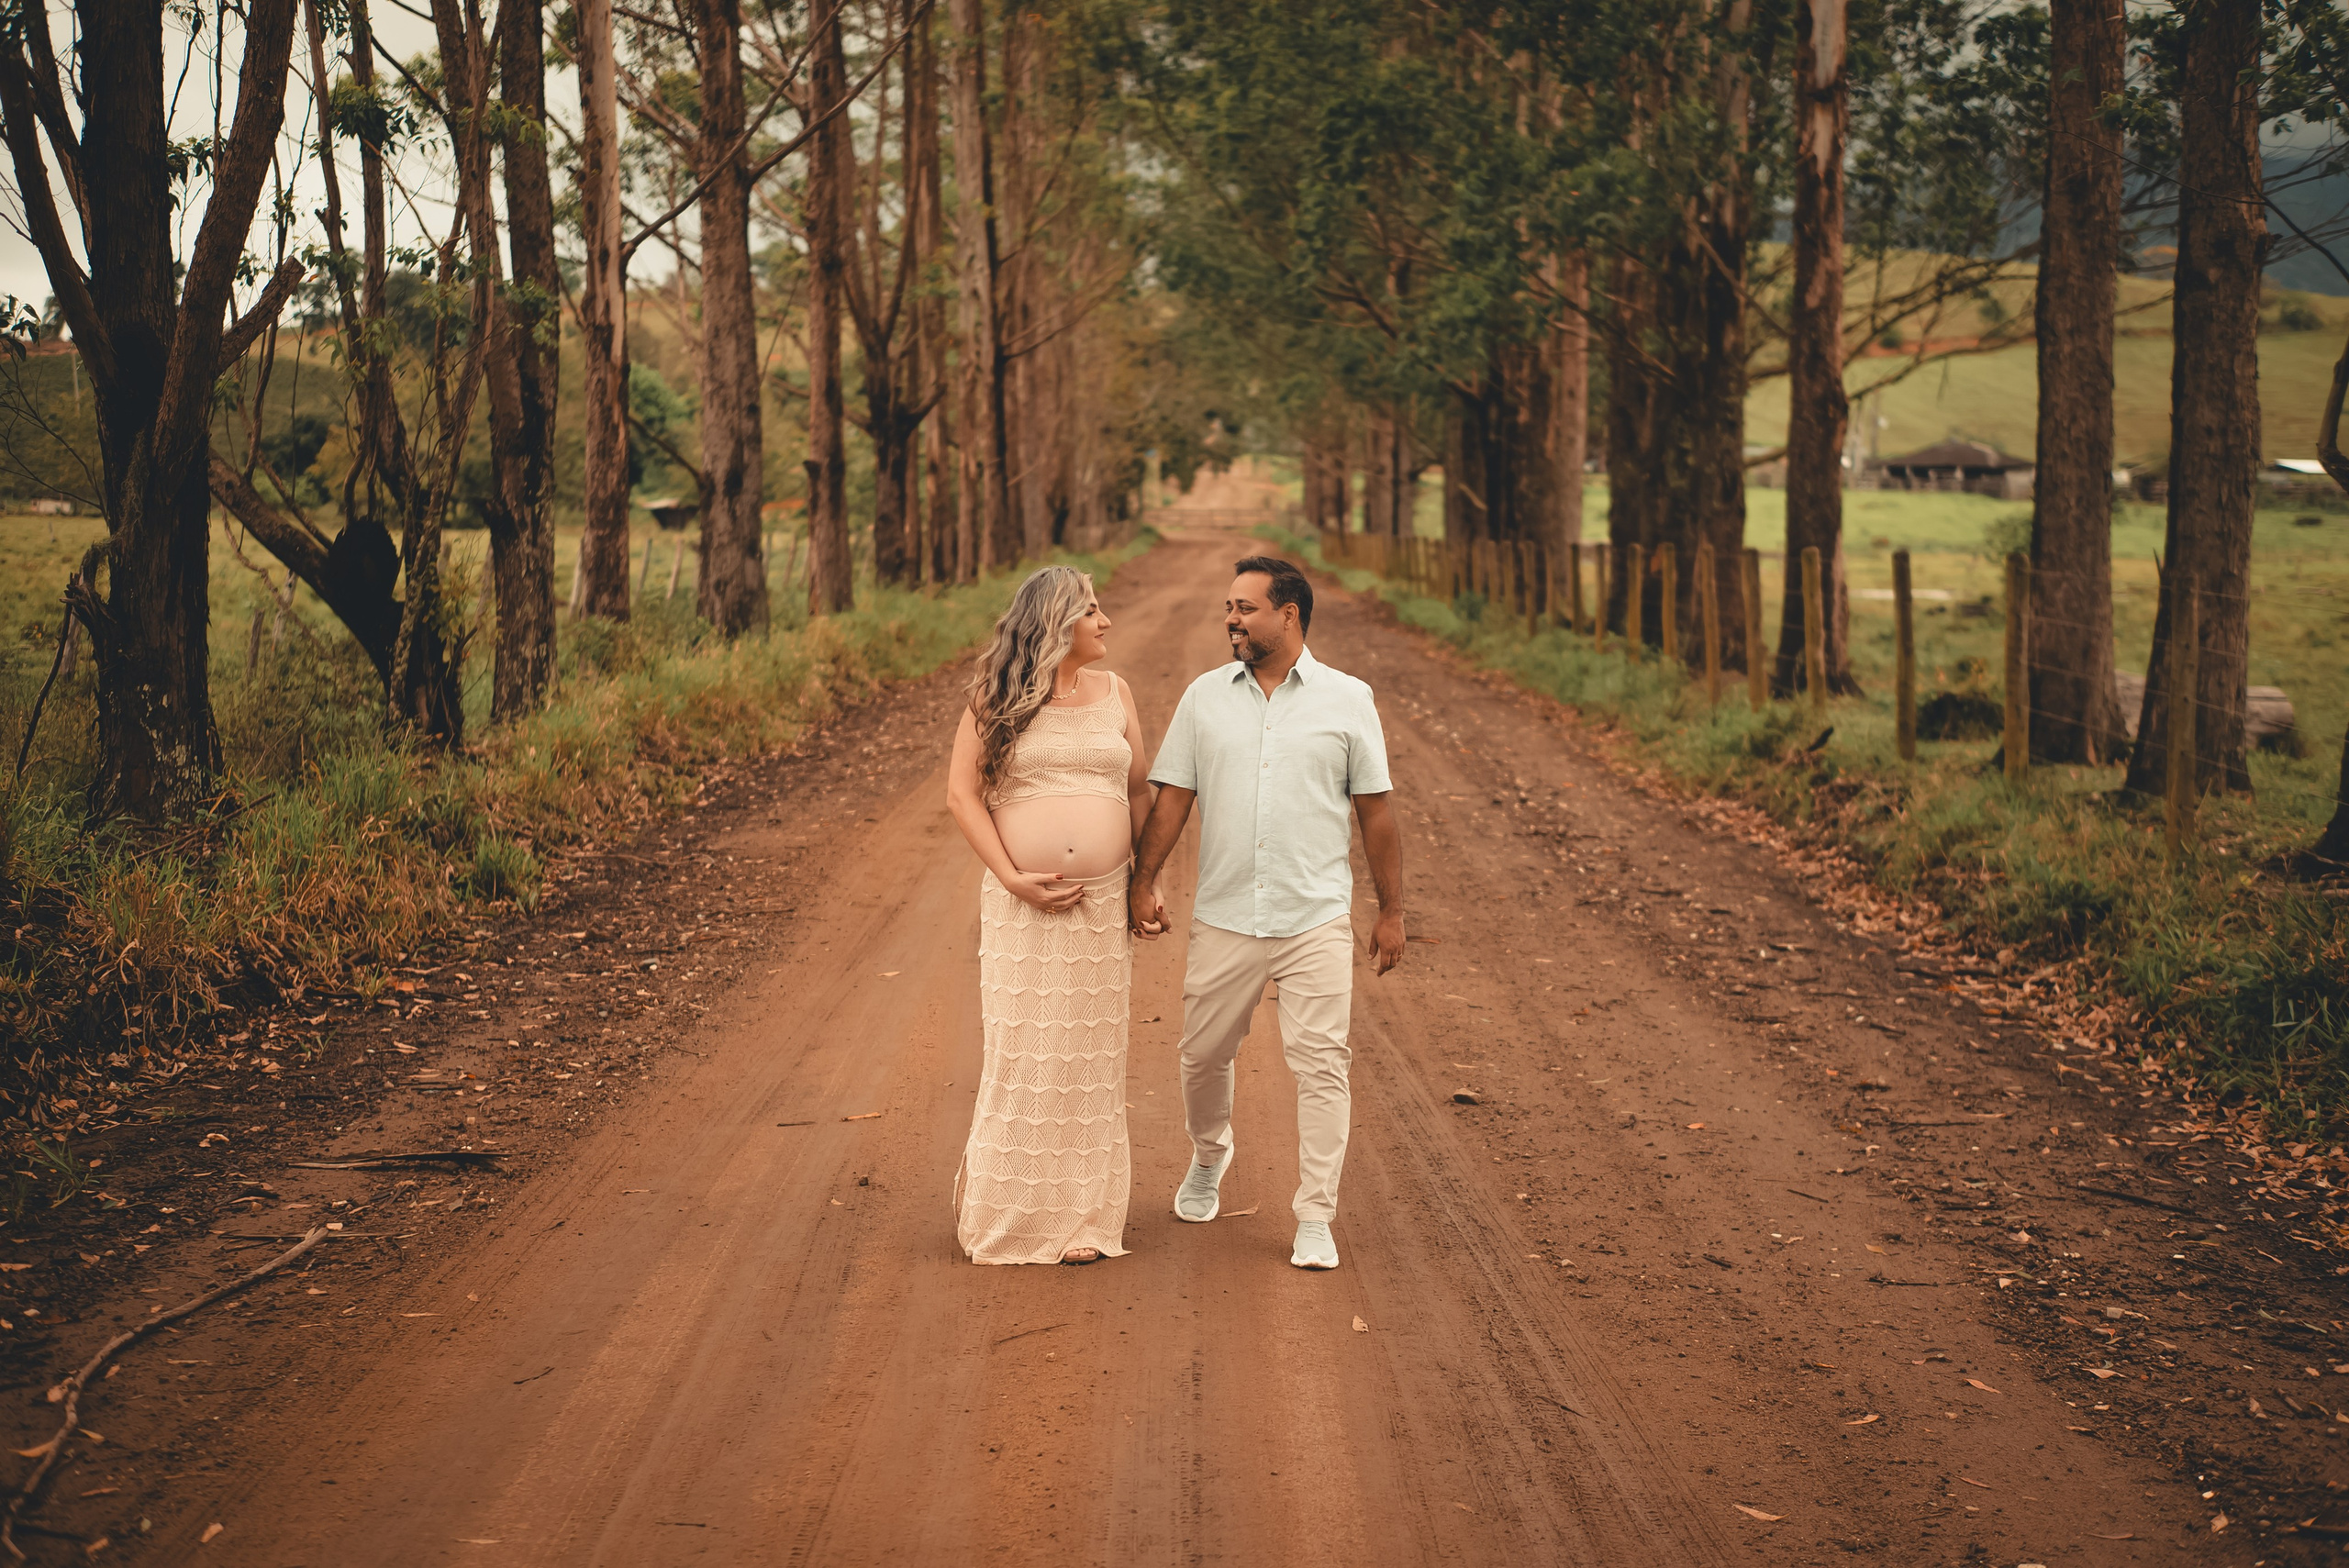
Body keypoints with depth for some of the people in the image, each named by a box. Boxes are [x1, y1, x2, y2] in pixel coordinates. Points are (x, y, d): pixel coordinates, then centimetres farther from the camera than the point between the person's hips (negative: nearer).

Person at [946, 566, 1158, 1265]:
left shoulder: (1113, 693, 9)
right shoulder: (996, 698, -1)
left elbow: (1139, 792, 14)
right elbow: (961, 794, -4)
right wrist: (1013, 878, -12)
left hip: (1102, 904, 3)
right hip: (1022, 905, -3)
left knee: (1090, 1057, 5)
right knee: (1020, 1051, -1)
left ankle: (1083, 1219, 14)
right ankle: (1007, 1213, 13)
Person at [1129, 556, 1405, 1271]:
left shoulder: (1346, 700, 2)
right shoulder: (1205, 696, 6)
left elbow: (1375, 810, 4)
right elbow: (1172, 798, 7)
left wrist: (1392, 909, 4)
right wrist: (1142, 882, -2)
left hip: (1318, 920, -2)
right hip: (1223, 918, 2)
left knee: (1321, 1063, -5)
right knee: (1203, 1053, 11)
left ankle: (1315, 1221, 3)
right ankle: (1208, 1159, 40)